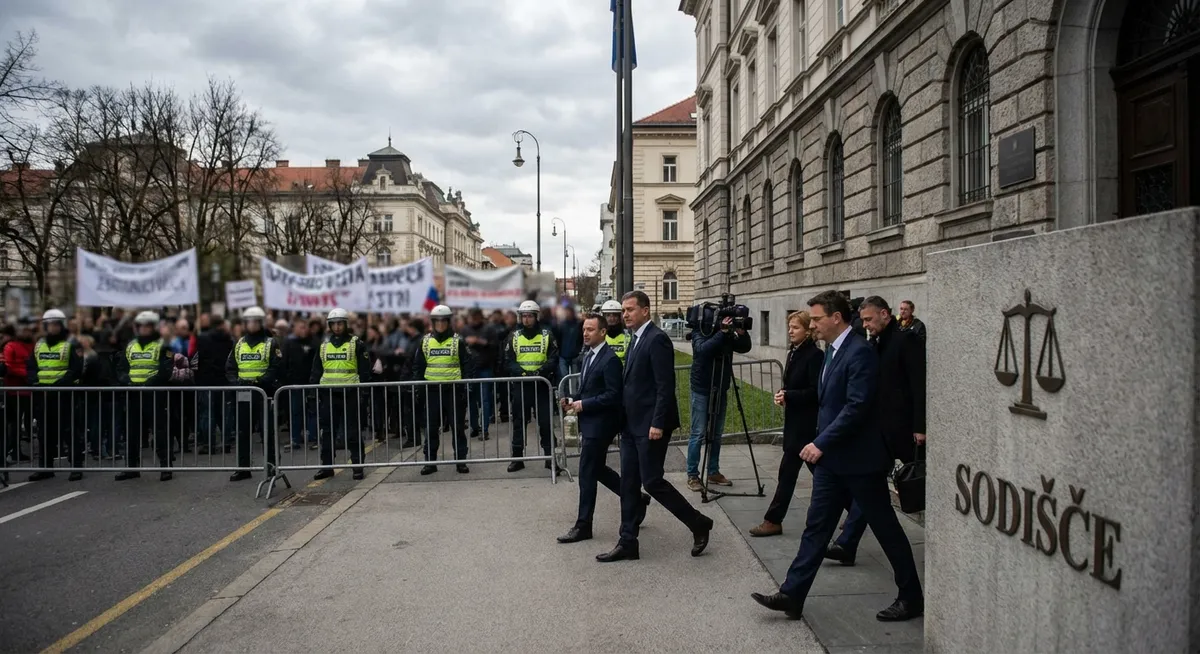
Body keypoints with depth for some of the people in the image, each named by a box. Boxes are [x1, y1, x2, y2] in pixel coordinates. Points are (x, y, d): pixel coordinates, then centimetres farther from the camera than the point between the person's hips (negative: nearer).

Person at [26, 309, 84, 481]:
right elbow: (31, 367, 15)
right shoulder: (38, 345, 15)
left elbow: (77, 369, -10)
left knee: (69, 430, -5)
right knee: (45, 432, 12)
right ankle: (46, 467, 20)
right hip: (42, 393, 6)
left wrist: (62, 382, -22)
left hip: (63, 393, -6)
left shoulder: (70, 345, -2)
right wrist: (34, 381, -4)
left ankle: (76, 466, -1)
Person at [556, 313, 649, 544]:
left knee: (587, 474, -3)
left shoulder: (610, 359, -17)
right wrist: (574, 401, 3)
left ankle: (583, 526, 7)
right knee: (596, 469, 17)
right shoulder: (588, 354, 12)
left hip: (600, 423, -10)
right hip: (590, 422, 10)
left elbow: (613, 395, -21)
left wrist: (584, 404, -19)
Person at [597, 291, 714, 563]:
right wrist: (624, 420, 14)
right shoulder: (635, 340, 14)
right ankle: (627, 542, 17)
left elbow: (666, 386, -19)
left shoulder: (657, 339, -14)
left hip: (650, 425, -9)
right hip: (632, 425, 9)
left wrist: (658, 423, -22)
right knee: (628, 484, 9)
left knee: (652, 481, -5)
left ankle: (699, 523, 12)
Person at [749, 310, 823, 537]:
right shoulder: (794, 352, 11)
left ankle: (773, 521, 8)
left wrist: (788, 396, -20)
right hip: (795, 421, 9)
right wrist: (783, 394, 0)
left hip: (807, 423, -9)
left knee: (788, 470, -3)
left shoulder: (814, 355, -15)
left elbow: (816, 392, -20)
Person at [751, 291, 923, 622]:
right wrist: (821, 445, 14)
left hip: (859, 458, -9)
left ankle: (912, 597, 22)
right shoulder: (832, 350, 11)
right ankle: (792, 595, 10)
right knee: (816, 526, 8)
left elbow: (857, 406, -25)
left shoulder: (860, 353, -18)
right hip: (831, 458, 9)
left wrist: (821, 443, -23)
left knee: (885, 527, 6)